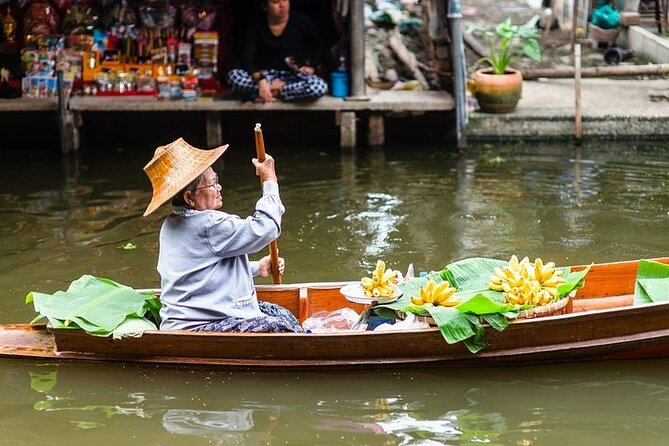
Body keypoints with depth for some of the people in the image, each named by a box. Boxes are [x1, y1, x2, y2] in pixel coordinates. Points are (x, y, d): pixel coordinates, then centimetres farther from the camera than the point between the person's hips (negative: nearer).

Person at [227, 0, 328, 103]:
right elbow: (247, 58, -16)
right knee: (233, 76, -30)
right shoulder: (256, 26, -7)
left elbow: (318, 47, 10)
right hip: (267, 74, 1)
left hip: (295, 75, -1)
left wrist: (311, 66, -6)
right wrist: (260, 79, -33)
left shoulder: (301, 21, -7)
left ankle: (274, 92, -21)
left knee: (320, 87, -36)